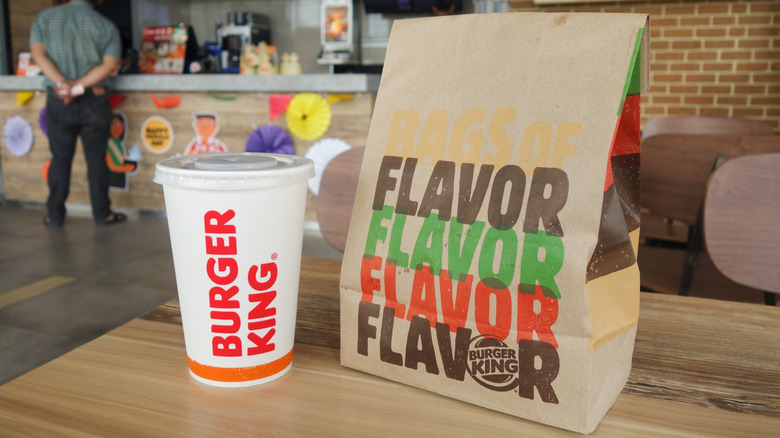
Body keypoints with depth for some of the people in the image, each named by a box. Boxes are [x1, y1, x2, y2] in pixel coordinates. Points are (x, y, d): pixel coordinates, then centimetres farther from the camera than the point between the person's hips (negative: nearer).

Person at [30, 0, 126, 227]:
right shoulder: (106, 26, 1)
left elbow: (38, 53, -7)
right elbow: (109, 65, -10)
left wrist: (62, 83, -17)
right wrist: (79, 86, -16)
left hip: (57, 102, 2)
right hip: (94, 101, -1)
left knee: (60, 159, 10)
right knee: (96, 160, 6)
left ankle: (54, 215, 17)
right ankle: (102, 214, 13)